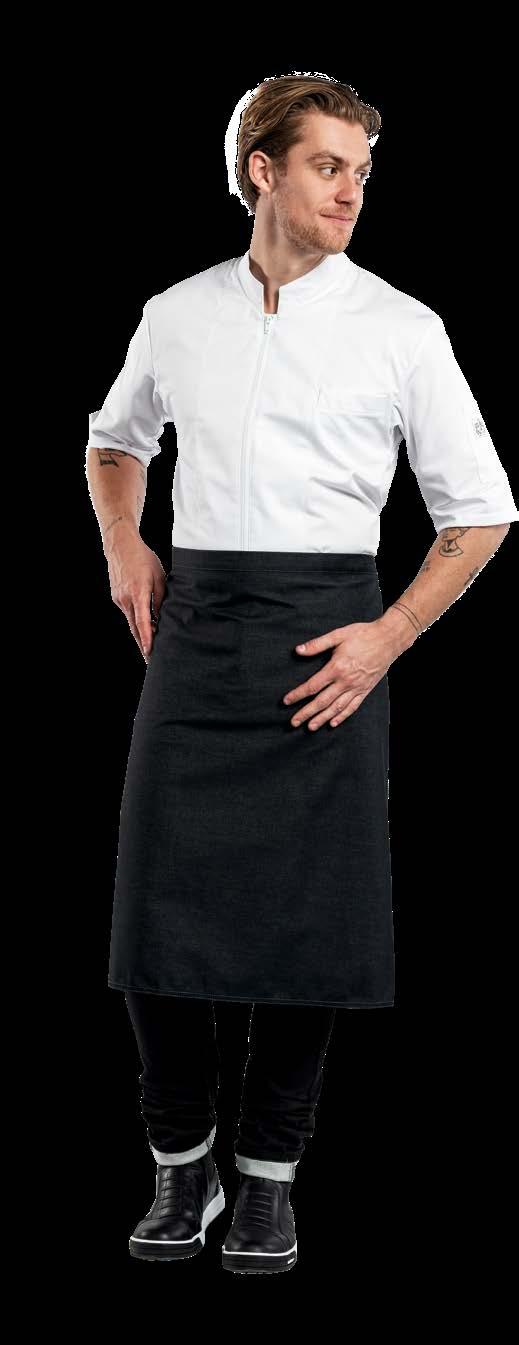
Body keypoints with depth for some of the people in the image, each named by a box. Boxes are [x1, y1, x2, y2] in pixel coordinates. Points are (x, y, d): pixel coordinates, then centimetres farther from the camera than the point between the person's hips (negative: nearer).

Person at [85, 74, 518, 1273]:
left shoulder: (401, 330, -1)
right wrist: (123, 547, 9)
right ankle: (182, 1166, 20)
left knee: (308, 918, 2)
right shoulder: (176, 317, 8)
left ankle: (268, 1177, 18)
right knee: (161, 906, 2)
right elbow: (115, 439, 28)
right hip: (196, 624, 2)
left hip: (323, 641, -2)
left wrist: (390, 635, -7)